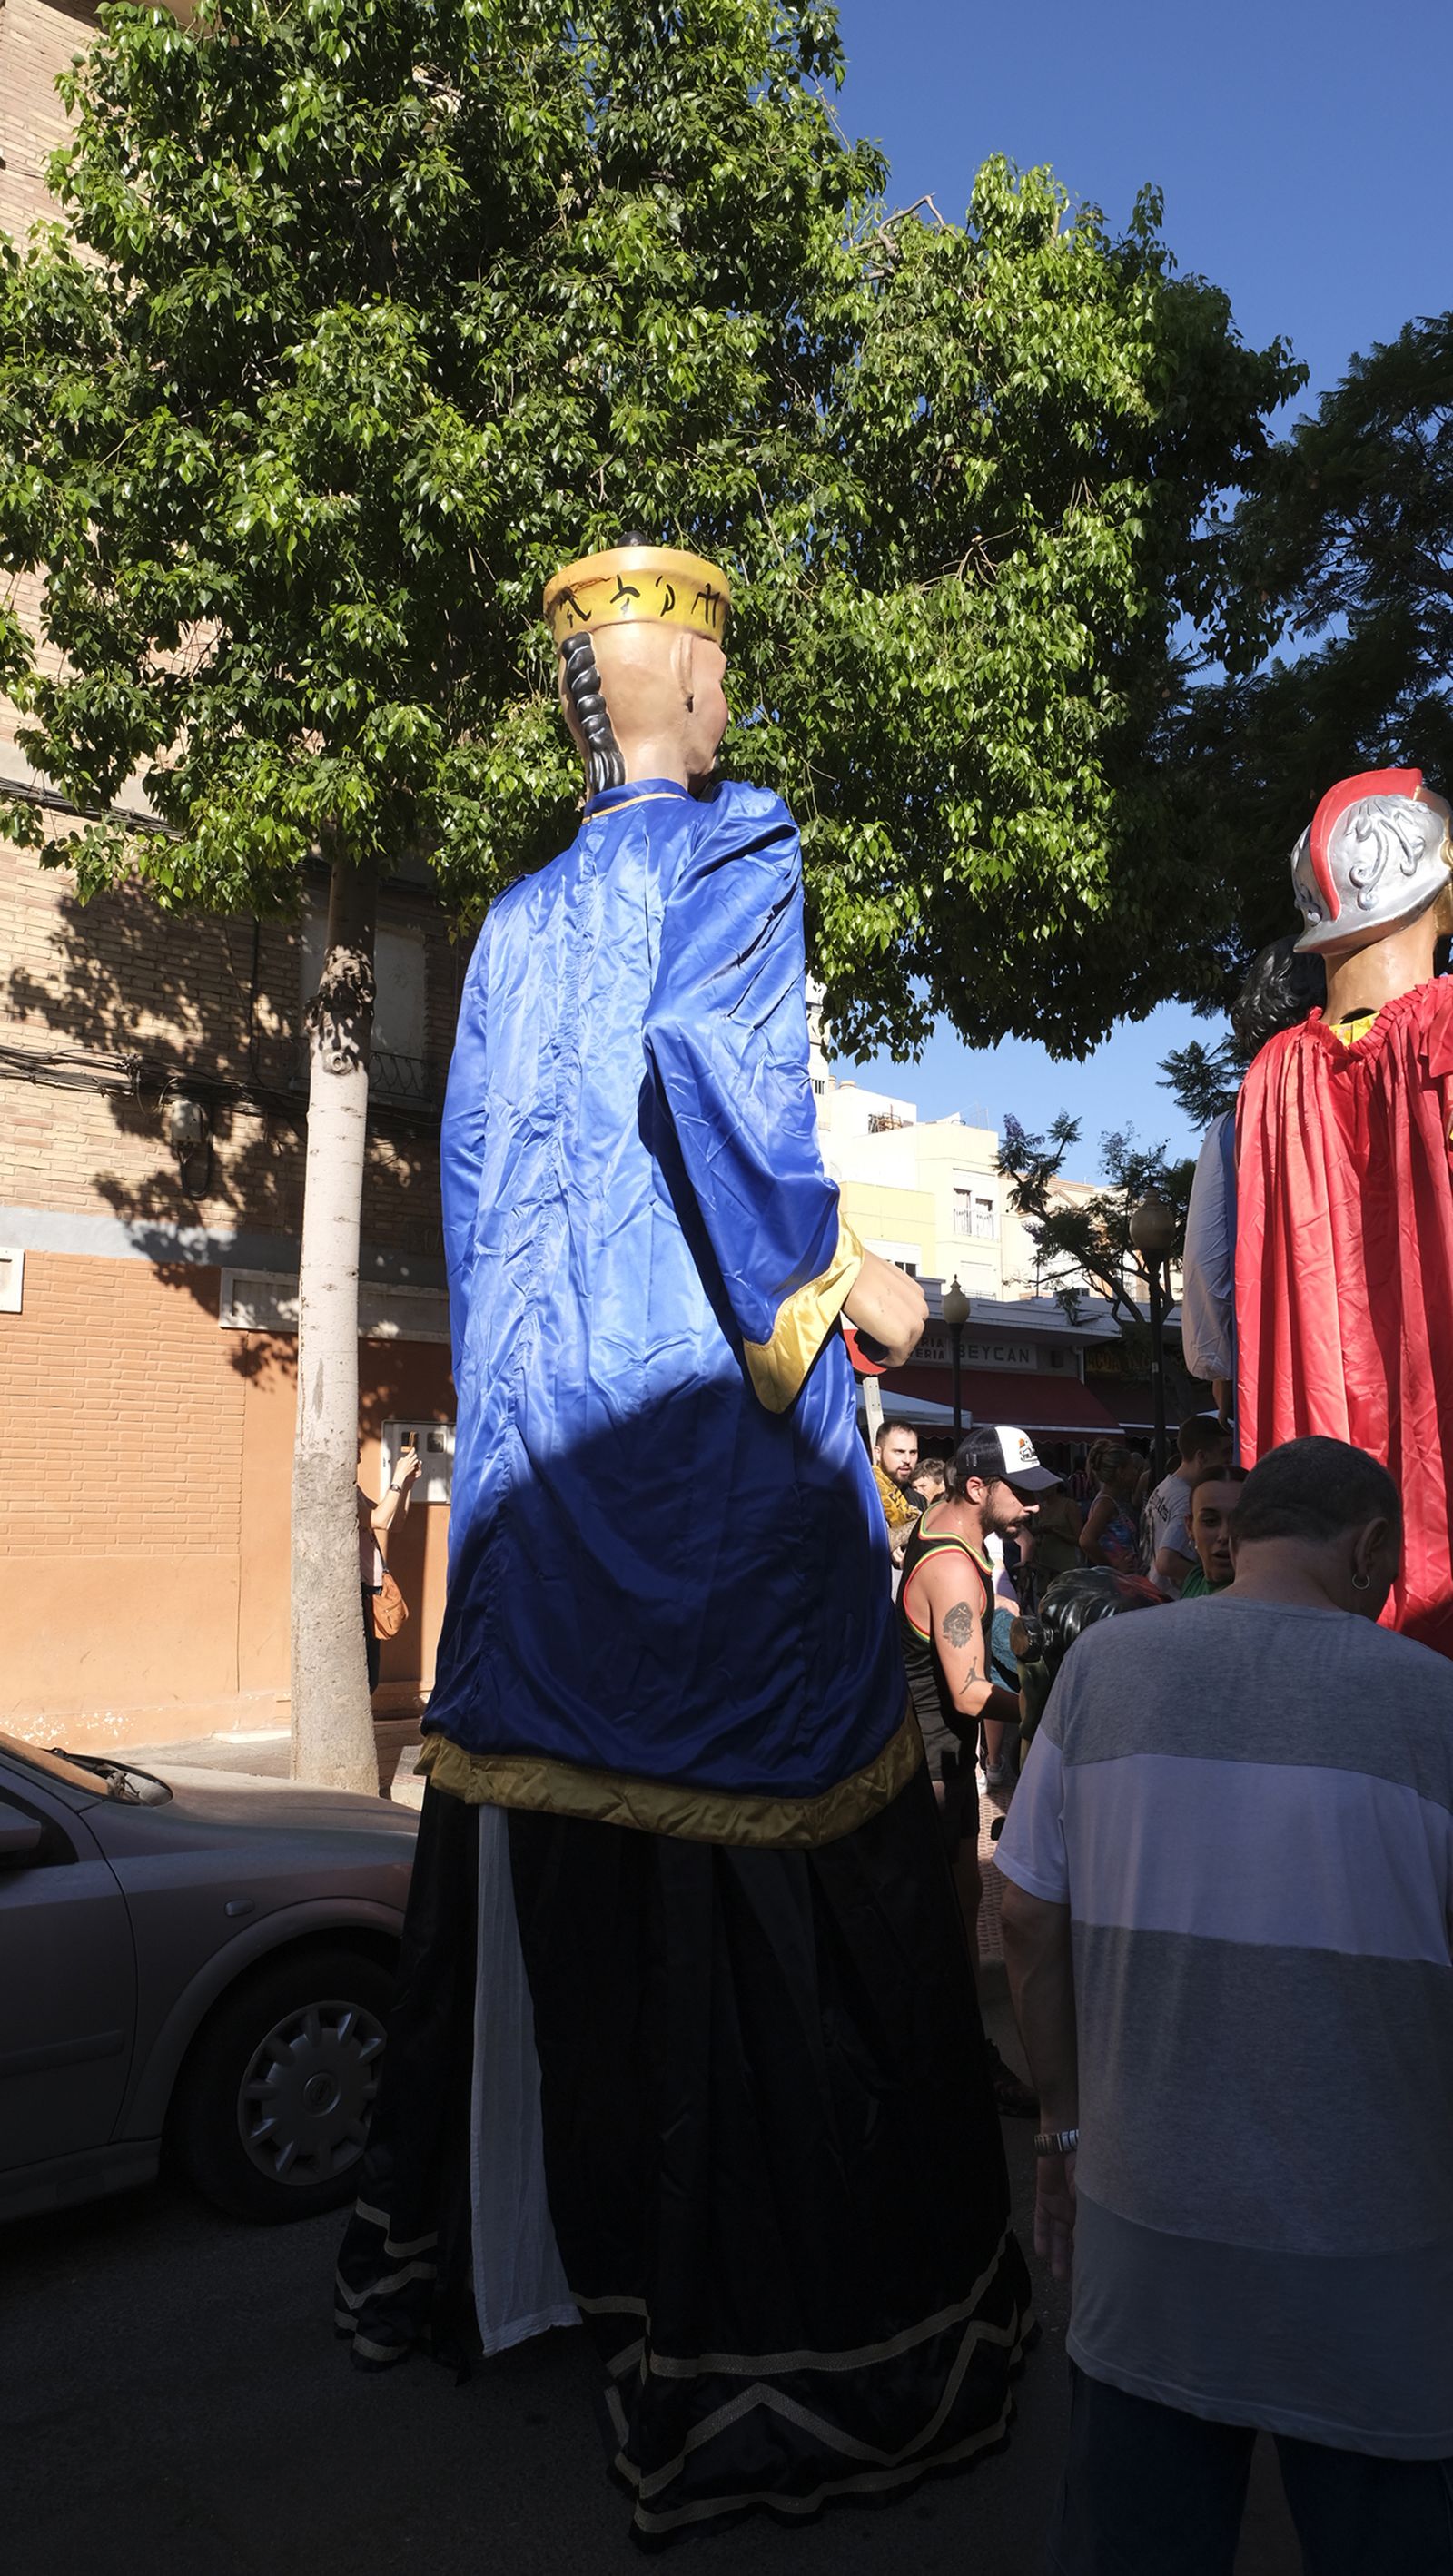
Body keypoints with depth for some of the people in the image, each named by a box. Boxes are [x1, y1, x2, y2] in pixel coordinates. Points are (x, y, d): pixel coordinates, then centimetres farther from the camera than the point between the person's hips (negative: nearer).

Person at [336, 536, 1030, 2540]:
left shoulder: (516, 917, 19)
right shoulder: (736, 850, -1)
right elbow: (708, 1058, -20)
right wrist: (839, 1278, -12)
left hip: (543, 1429, 8)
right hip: (710, 1410, -7)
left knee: (557, 1833, 15)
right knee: (767, 1882, -3)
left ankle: (470, 2242, 27)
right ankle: (792, 2341, 5)